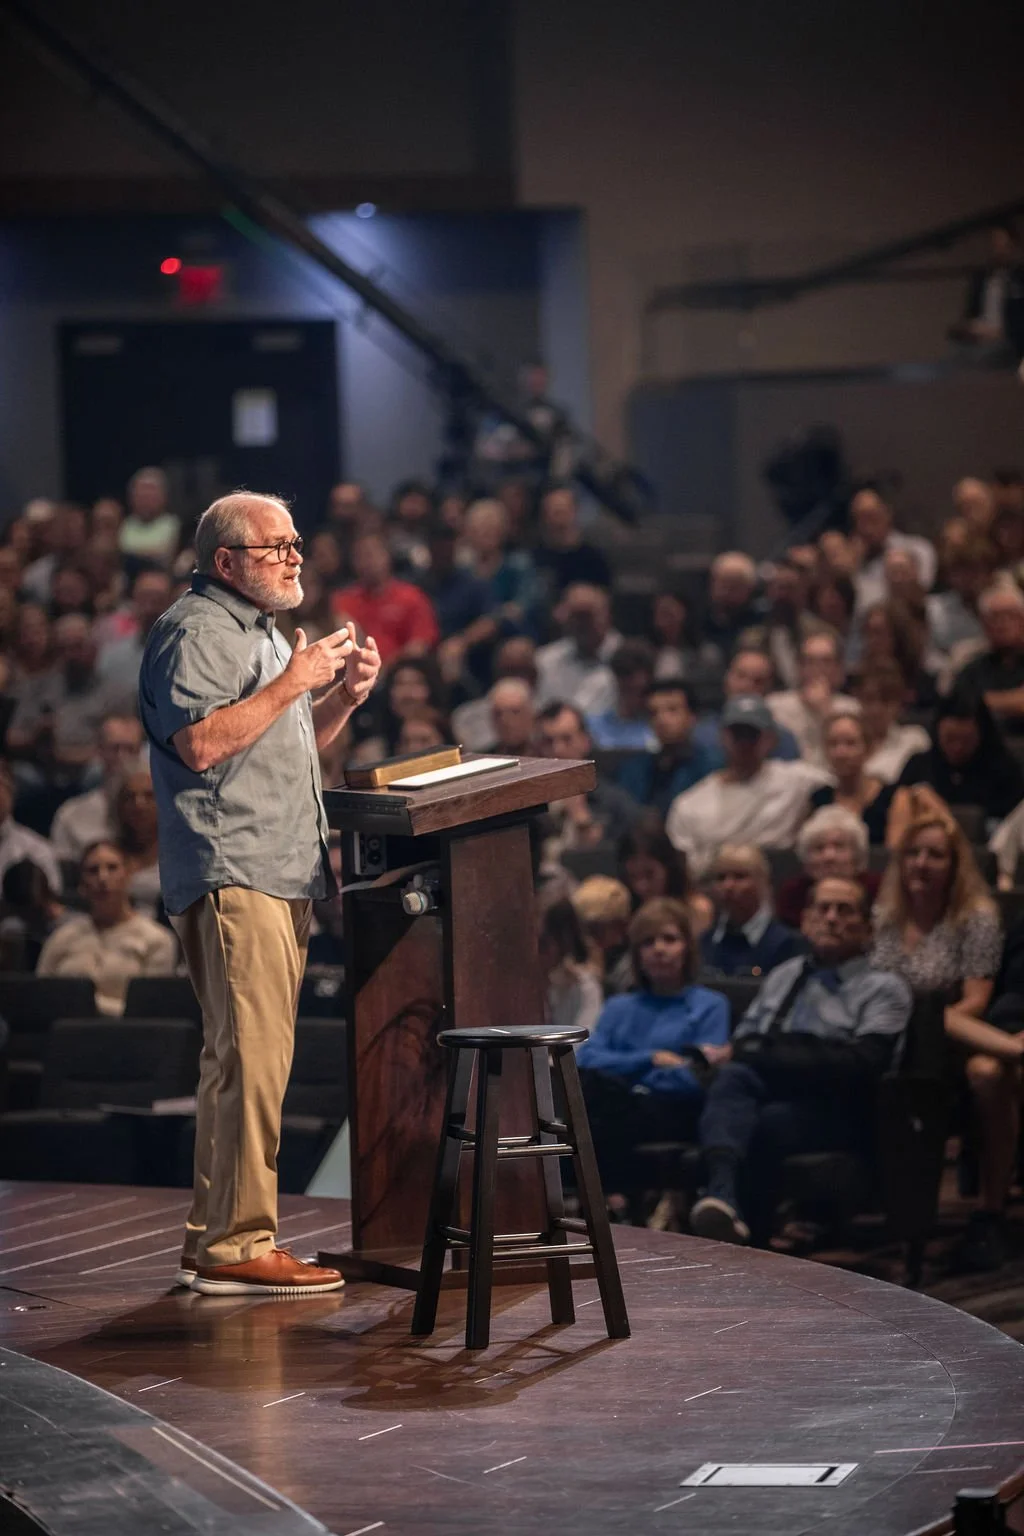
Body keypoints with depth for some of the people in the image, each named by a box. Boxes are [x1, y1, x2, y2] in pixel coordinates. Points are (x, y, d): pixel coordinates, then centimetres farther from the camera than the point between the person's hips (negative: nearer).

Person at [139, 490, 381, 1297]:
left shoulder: (260, 631, 24)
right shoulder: (193, 631, -9)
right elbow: (201, 743, -21)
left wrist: (345, 696, 12)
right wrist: (291, 683, -17)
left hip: (280, 875, 11)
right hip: (230, 875, -11)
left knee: (248, 1060, 11)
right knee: (250, 1056, -14)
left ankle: (215, 1235, 16)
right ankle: (236, 1245, -15)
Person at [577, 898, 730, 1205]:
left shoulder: (710, 1006, 17)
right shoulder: (619, 1008, 32)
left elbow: (695, 1083, 2)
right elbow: (586, 1060, 10)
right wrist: (652, 1060, 0)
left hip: (672, 1114, -4)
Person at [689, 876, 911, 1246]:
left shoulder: (884, 989, 9)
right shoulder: (784, 976, 28)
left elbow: (861, 1064, -7)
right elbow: (741, 1041, 21)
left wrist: (766, 1055, -10)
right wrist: (737, 1054, -6)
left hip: (836, 1109, -4)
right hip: (767, 1091, 4)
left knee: (769, 1122, -36)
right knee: (731, 1076, -31)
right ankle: (722, 1194, -56)